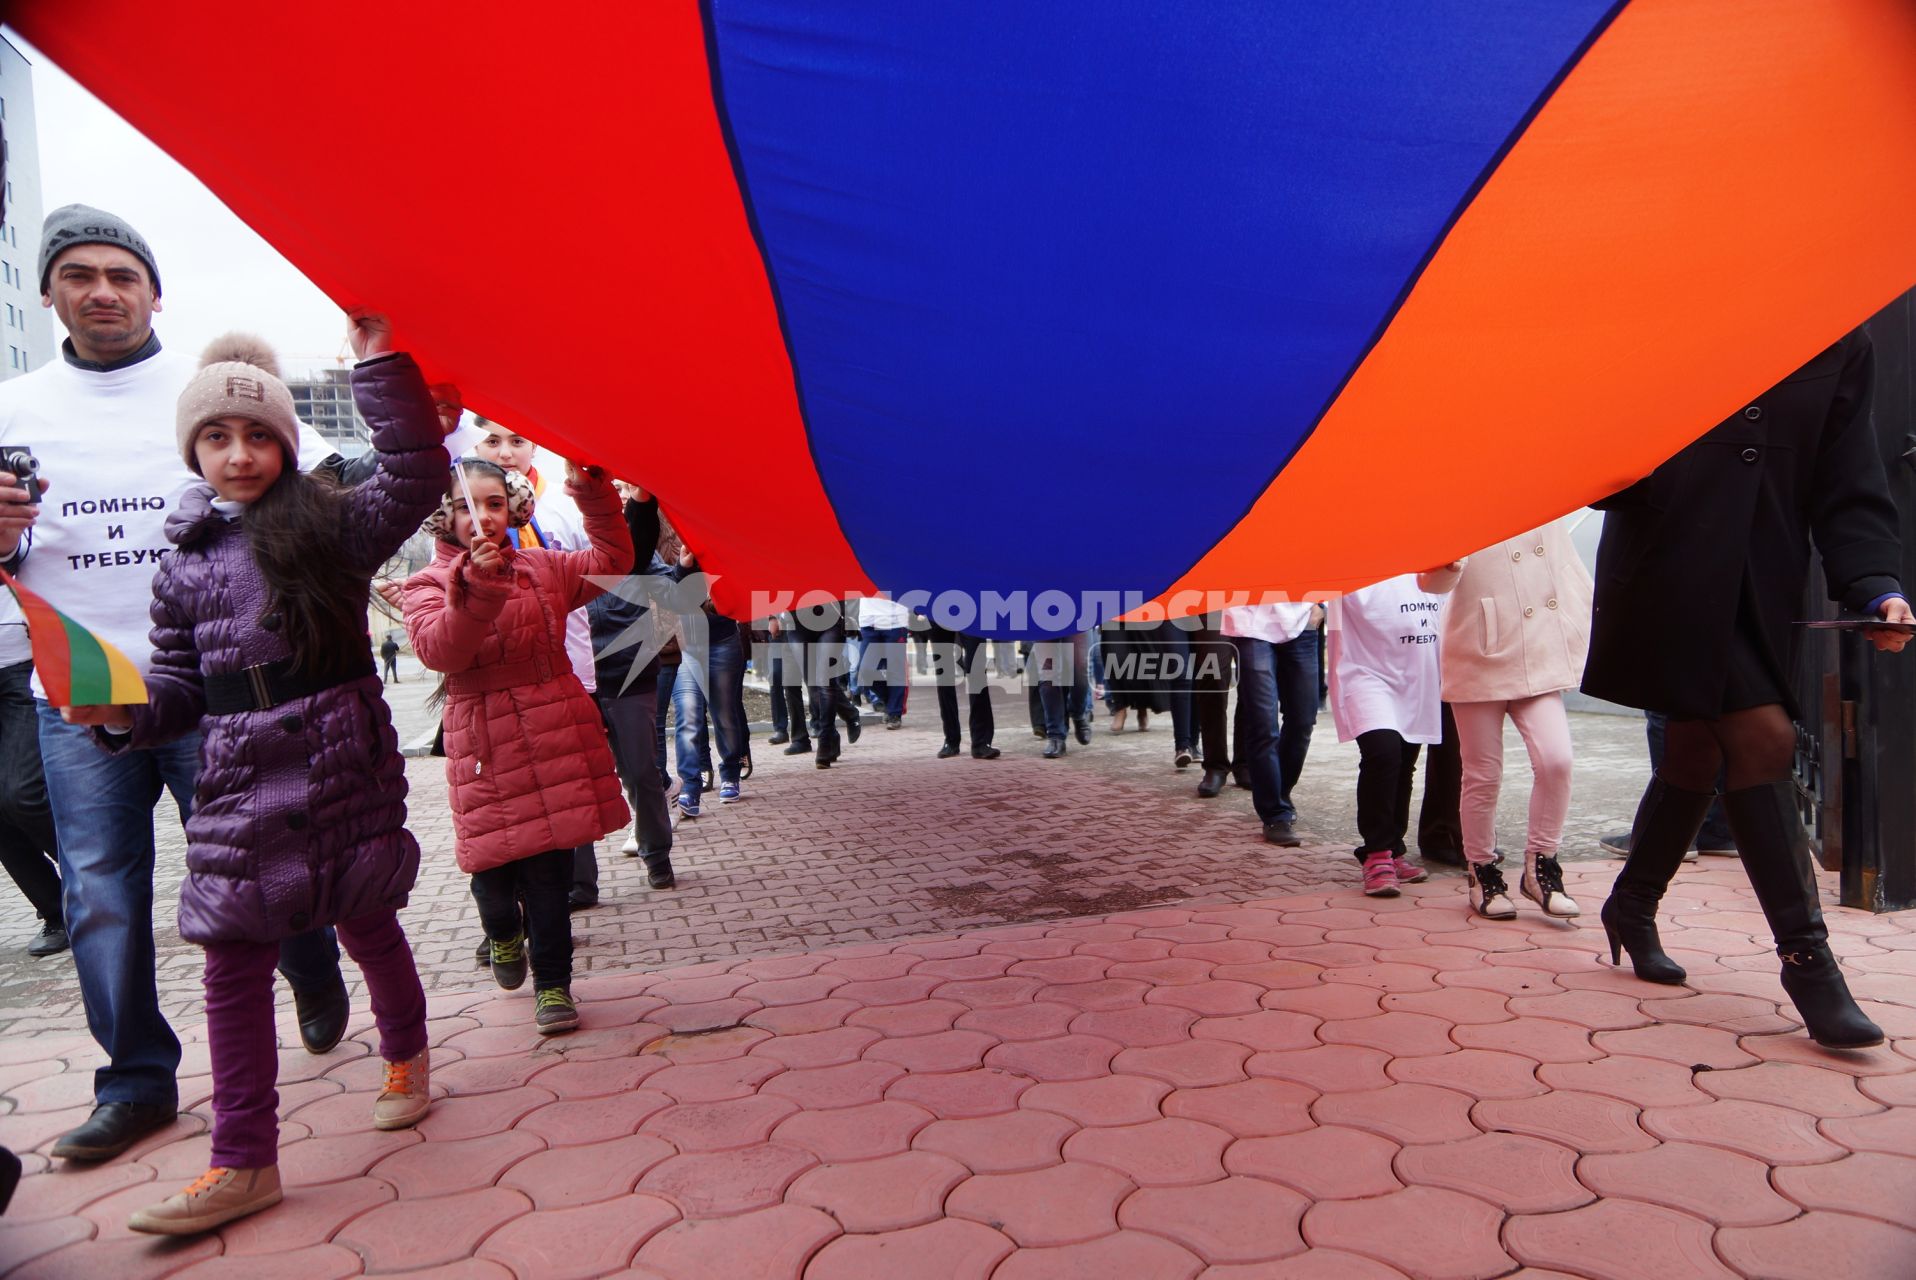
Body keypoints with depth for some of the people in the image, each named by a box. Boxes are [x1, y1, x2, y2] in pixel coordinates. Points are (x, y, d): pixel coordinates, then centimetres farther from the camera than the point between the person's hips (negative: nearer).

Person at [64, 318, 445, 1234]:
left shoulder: (332, 528, -1)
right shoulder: (184, 565, 9)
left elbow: (416, 471, -16)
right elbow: (177, 688, 12)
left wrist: (379, 361, -19)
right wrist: (121, 710, -9)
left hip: (348, 776, -3)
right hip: (240, 791, 3)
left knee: (368, 927, 12)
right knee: (235, 964, 2)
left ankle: (406, 1056, 40)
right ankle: (244, 1161, 13)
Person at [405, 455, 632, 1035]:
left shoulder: (543, 569, 11)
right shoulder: (429, 586, 1)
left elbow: (612, 559, 5)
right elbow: (438, 650, -17)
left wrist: (592, 491, -5)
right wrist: (476, 586, -32)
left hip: (558, 738, 2)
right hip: (484, 746, -1)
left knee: (550, 868, 2)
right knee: (494, 862, 4)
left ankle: (553, 983, 18)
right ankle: (504, 934, 41)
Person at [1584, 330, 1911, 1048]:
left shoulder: (1842, 343, 11)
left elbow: (1850, 489, 5)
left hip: (1764, 588, 5)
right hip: (1670, 577, -5)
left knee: (1699, 753, 12)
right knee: (1762, 738, -14)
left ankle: (1632, 909, 31)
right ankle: (1805, 956, -5)